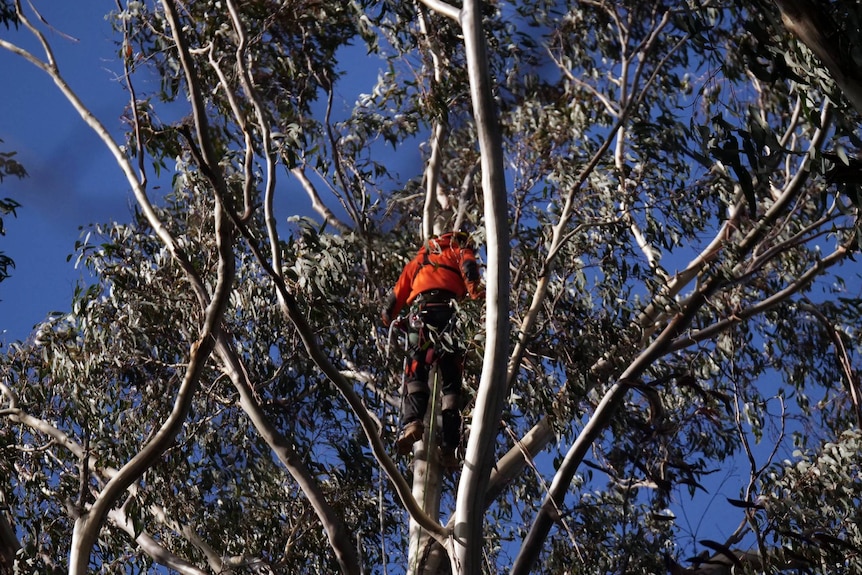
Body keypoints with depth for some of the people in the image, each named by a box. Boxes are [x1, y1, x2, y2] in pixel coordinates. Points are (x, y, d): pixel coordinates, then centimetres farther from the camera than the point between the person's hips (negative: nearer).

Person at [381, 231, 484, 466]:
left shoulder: (418, 260, 34)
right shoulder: (460, 249, 26)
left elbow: (397, 294, 27)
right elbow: (469, 265, 1)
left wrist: (388, 316, 40)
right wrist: (476, 290, -14)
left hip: (424, 312, 1)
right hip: (451, 312, -1)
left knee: (415, 371, -4)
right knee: (451, 381, -3)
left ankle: (412, 421, -32)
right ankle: (449, 444, -16)